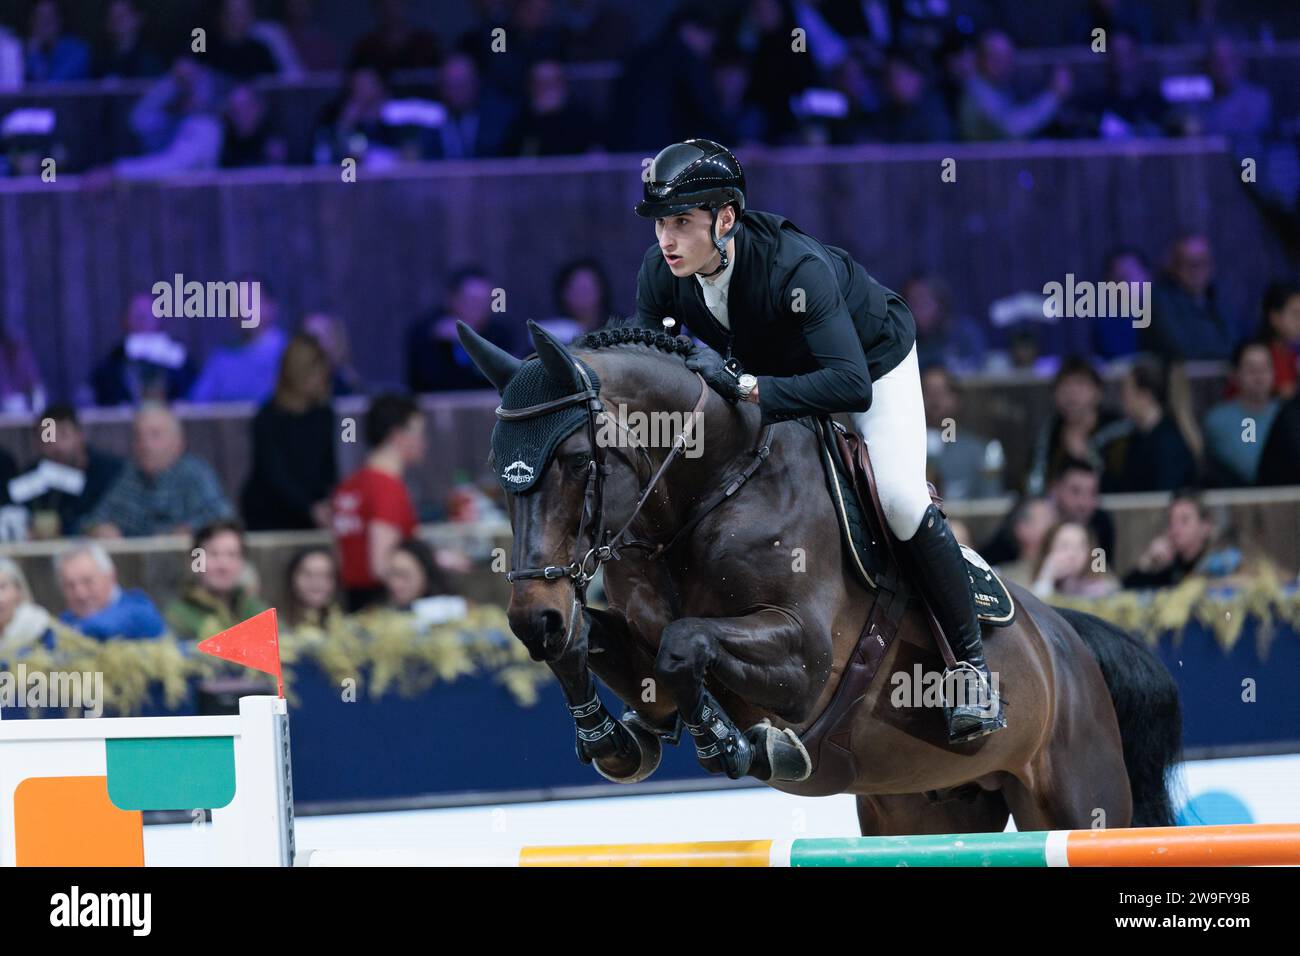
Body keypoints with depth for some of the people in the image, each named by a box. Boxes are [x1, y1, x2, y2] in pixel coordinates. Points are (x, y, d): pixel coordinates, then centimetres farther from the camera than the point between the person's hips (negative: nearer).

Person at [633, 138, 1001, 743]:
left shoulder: (796, 268, -43)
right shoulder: (661, 273, -26)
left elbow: (851, 385, -51)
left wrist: (744, 386, -59)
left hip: (874, 357, -6)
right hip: (778, 368, 6)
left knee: (899, 496, -21)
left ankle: (971, 661, -9)